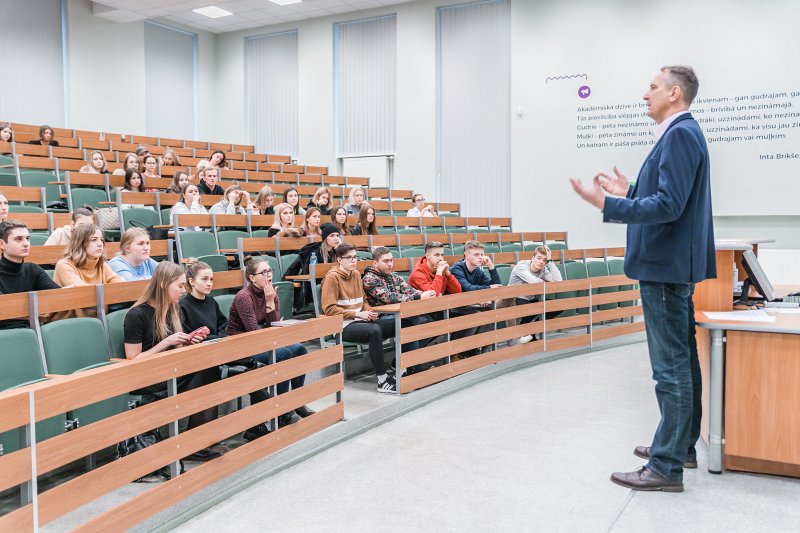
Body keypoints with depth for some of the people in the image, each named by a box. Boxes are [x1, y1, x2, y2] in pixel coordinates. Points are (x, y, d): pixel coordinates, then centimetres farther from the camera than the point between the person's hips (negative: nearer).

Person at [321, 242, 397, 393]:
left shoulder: (356, 274, 16)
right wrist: (357, 314, -18)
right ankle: (382, 381, -30)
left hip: (359, 321, 7)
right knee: (375, 330, -35)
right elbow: (329, 308, -14)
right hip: (343, 325, -7)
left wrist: (369, 311, 1)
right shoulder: (332, 277, -8)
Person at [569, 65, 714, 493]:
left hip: (665, 265, -11)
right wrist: (628, 191, 16)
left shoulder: (680, 134, -16)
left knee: (671, 366, -6)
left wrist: (606, 204, -25)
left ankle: (666, 466, 1)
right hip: (673, 264, 11)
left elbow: (669, 205, -24)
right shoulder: (680, 133, 16)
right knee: (681, 360, 17)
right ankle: (681, 445, 31)